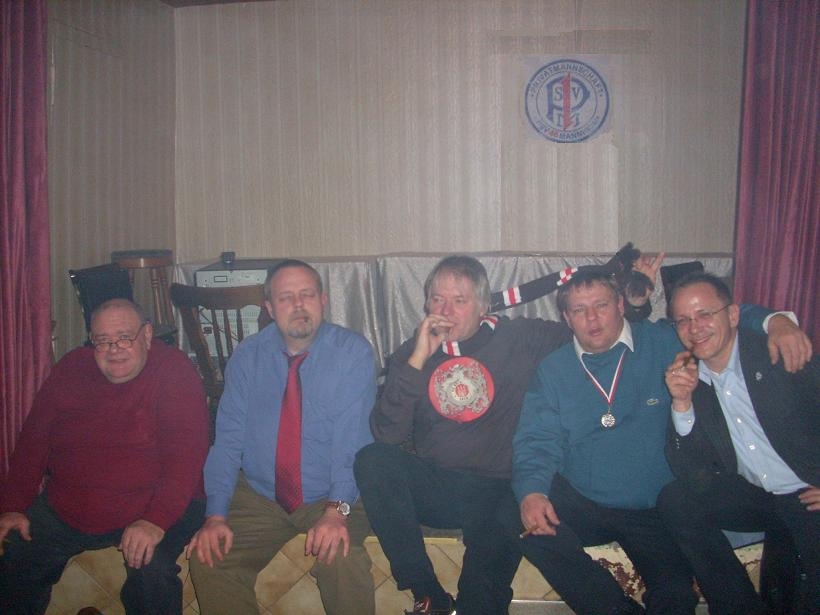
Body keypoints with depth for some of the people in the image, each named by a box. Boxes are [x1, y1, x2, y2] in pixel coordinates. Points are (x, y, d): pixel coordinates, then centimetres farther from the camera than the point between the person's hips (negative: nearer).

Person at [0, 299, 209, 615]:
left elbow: (186, 453, -20)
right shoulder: (72, 368, 5)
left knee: (151, 573, -28)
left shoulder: (174, 370, -11)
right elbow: (33, 440, 9)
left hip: (155, 506, -5)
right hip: (64, 508, 5)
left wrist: (156, 521, -30)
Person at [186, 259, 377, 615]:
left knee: (342, 559, -29)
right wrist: (216, 515, -14)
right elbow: (227, 438, -2)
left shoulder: (353, 353, -7)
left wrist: (337, 509, -29)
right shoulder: (247, 356, 2)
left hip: (331, 497, -3)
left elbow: (354, 438, -15)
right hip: (259, 496, 3)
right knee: (207, 558, -15)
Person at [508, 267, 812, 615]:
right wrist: (531, 493, -20)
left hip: (653, 512, -1)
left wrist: (776, 322, -15)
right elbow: (536, 441, -1)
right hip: (580, 505, 2)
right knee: (516, 518, -25)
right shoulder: (553, 370, 5)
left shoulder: (665, 343, 3)